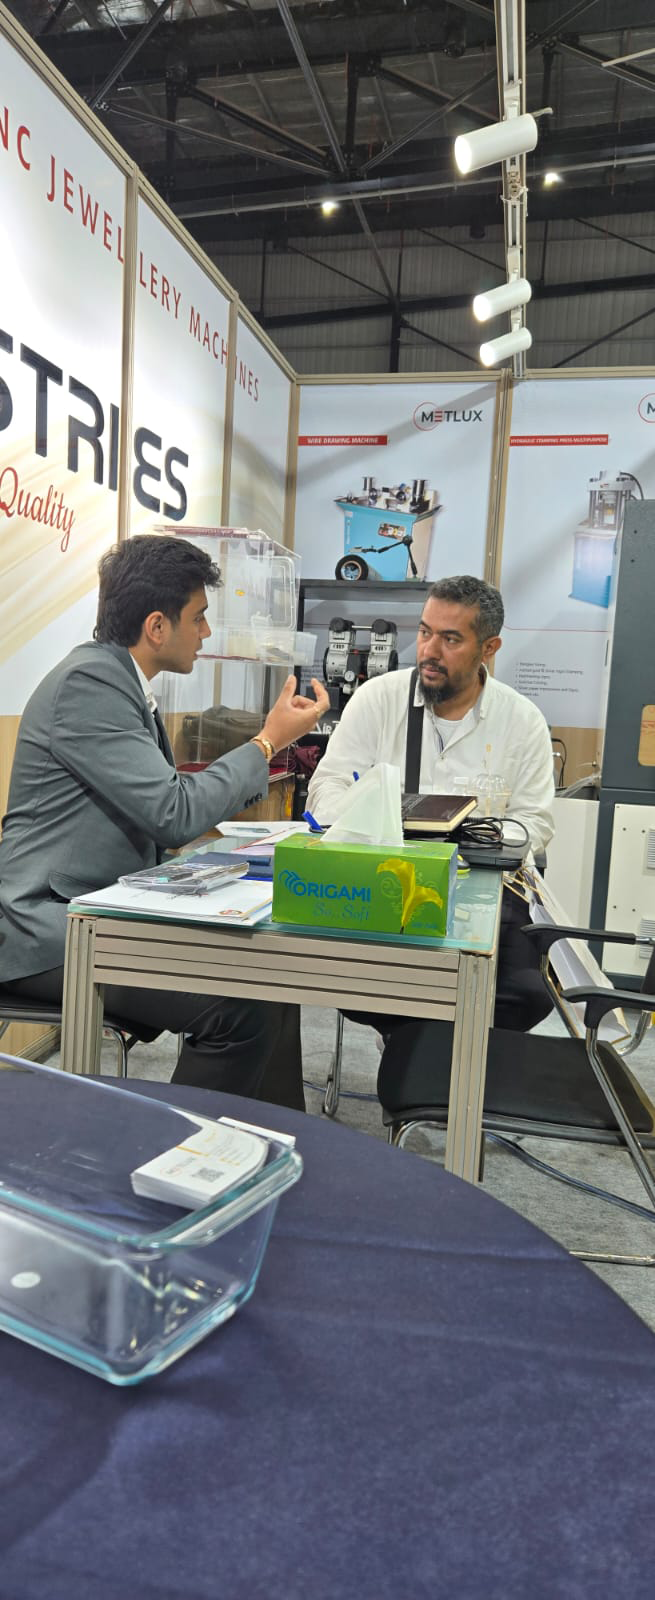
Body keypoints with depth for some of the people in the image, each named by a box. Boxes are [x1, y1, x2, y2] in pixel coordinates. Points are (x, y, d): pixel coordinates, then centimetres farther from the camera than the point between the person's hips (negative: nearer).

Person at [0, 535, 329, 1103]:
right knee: (241, 1011, -23)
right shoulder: (87, 682, -18)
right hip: (54, 932, -9)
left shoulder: (120, 680, 12)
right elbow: (175, 814, -23)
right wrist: (269, 741, -12)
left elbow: (164, 809, 14)